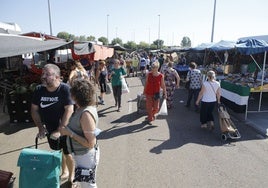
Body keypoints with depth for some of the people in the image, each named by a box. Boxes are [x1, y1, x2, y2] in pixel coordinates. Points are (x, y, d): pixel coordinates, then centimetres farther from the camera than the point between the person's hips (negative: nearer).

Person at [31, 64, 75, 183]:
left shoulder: (65, 89, -25)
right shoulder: (39, 90, -8)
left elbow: (69, 110, -27)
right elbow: (34, 109, 1)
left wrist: (60, 130, -28)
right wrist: (40, 127, -7)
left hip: (65, 128, -5)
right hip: (49, 129, 5)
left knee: (68, 153, 8)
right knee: (57, 151, 22)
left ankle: (71, 176, 34)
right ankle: (64, 172, 48)